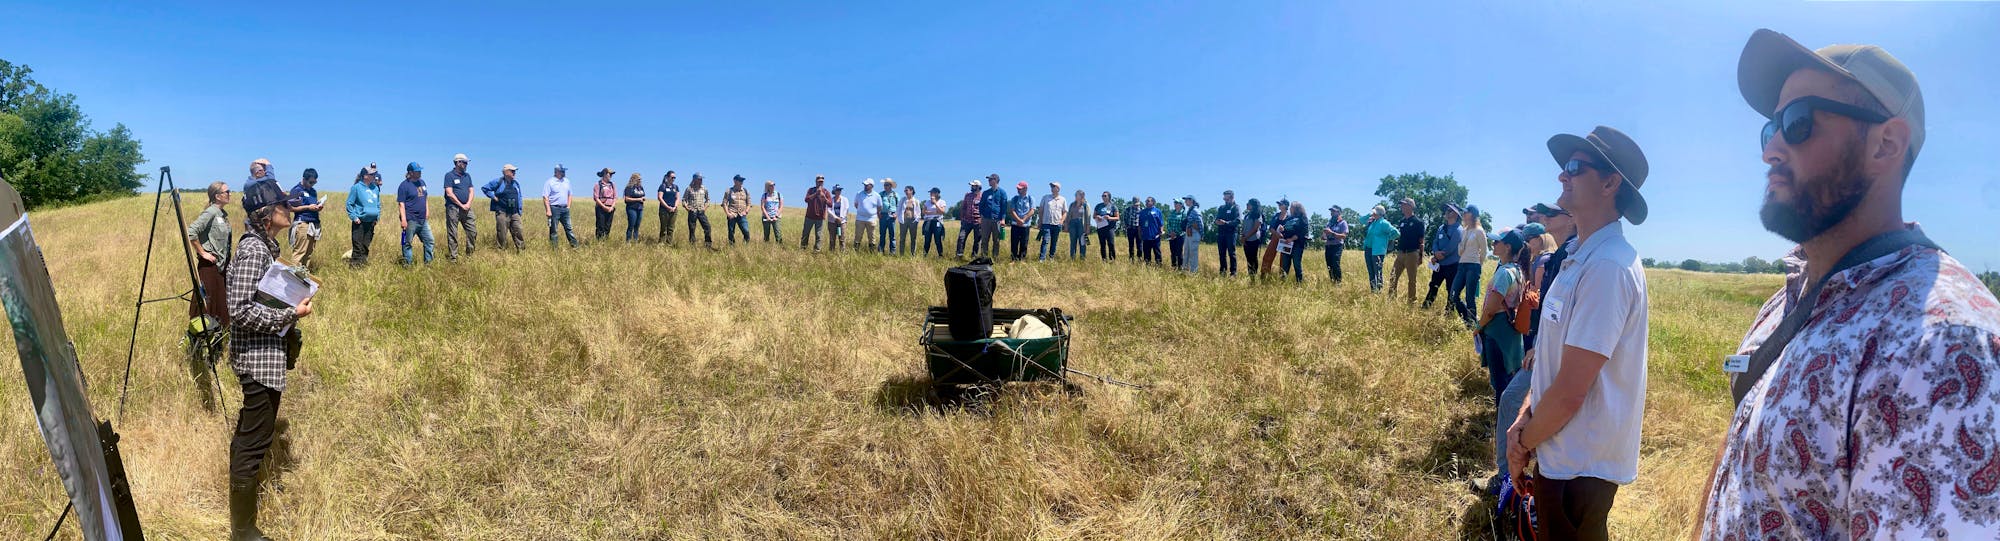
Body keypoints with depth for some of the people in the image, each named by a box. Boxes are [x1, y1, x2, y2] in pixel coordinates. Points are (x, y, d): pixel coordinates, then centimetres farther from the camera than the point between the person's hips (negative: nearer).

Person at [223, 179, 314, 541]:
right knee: (254, 442, -4)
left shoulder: (263, 245, 10)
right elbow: (240, 310, -25)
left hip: (261, 354, 11)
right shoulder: (255, 249, -20)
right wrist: (291, 314, -19)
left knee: (249, 435, 23)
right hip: (259, 357, -11)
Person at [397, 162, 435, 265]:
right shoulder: (404, 185, -10)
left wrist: (427, 211, 17)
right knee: (407, 243, 3)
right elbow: (401, 204, -13)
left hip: (423, 220, 7)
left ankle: (428, 262, 16)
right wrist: (403, 220, -18)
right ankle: (408, 263, 10)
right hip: (411, 220, -7)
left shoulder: (422, 182, 12)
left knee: (430, 241, 8)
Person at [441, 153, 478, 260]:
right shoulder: (449, 175, -4)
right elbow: (449, 193, -11)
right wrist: (461, 205, -12)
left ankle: (469, 254, 15)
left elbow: (471, 191, 12)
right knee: (452, 235, -1)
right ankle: (453, 257, 4)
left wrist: (468, 204, -5)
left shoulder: (467, 176, 15)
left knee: (473, 231, 3)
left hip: (467, 209, 6)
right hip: (453, 208, -6)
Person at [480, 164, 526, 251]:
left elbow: (519, 198, 20)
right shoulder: (498, 182, -2)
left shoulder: (516, 184, 15)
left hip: (514, 213, 5)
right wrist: (494, 197, -6)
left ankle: (522, 249, 4)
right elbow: (484, 188, -1)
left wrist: (520, 211, 14)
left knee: (518, 231, 0)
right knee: (502, 234, 0)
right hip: (502, 212, -5)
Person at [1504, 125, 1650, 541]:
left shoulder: (1607, 266, -24)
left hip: (1580, 469, -9)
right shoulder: (1583, 259, 9)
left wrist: (1524, 444, -10)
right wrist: (1523, 420, -2)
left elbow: (1569, 393, -25)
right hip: (1565, 458, 9)